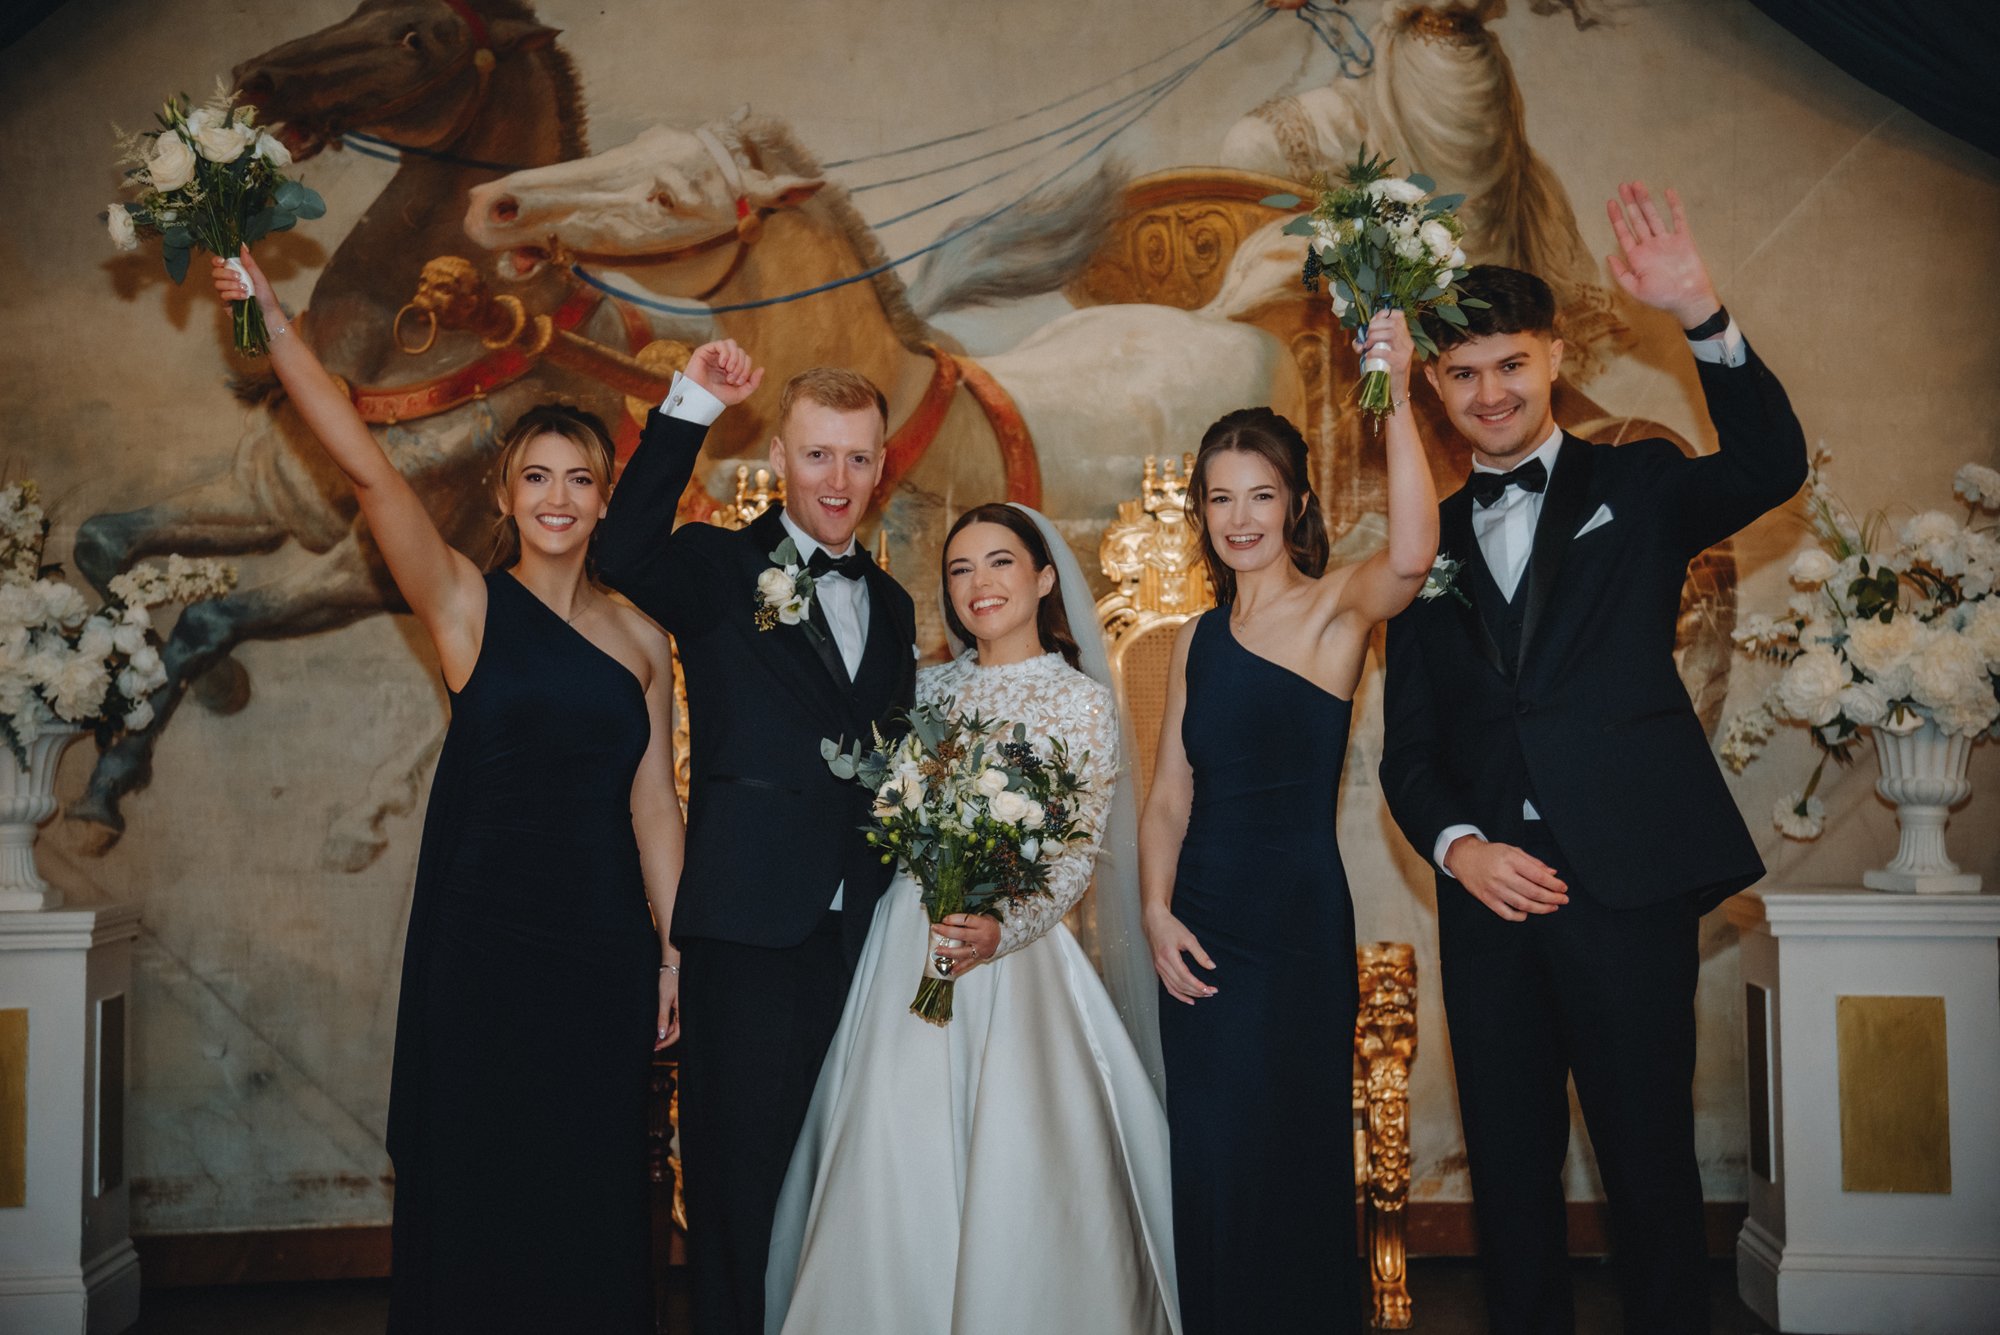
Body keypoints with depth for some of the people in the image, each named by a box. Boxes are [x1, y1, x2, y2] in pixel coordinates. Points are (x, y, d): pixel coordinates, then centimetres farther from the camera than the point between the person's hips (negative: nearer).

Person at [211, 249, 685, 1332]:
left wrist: (674, 953, 5)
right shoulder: (467, 606, -2)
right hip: (483, 937, -3)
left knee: (594, 1191, 12)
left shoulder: (639, 640, 7)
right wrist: (276, 326, -21)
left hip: (605, 943, 3)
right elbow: (367, 470, -14)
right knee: (481, 1190, 7)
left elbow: (654, 808, 7)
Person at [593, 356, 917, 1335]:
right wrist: (692, 406, -26)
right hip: (751, 930, -5)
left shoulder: (892, 604, 14)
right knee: (741, 1174, 6)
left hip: (864, 933, 5)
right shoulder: (720, 570, -2)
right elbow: (624, 554, -25)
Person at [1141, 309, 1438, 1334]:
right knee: (1208, 1171, 14)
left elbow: (1411, 556, -28)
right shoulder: (1200, 638, 11)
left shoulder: (1336, 607, -5)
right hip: (1199, 929, 5)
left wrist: (1397, 401, -34)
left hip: (1297, 922, -5)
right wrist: (1157, 911, -3)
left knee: (1280, 1165, 4)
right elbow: (1170, 793, 11)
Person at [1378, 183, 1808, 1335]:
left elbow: (1769, 470, -16)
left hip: (1627, 884, -3)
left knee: (1651, 1164, 5)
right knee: (1510, 1167, 13)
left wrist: (1703, 315, -29)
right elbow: (1408, 745, 11)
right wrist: (1457, 846, -7)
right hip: (1490, 893, 4)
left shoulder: (1635, 487, 6)